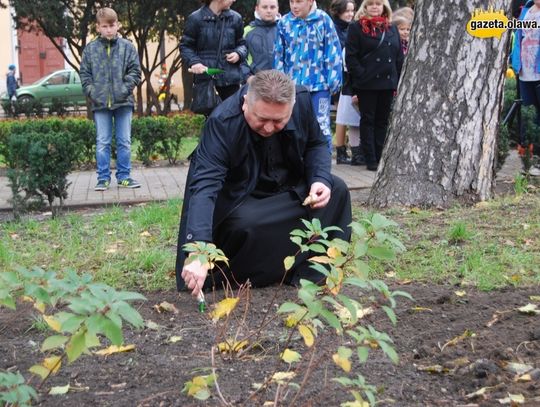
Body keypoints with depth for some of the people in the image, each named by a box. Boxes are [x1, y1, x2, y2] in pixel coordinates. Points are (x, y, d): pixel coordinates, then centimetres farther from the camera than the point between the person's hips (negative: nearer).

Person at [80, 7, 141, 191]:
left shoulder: (127, 47, 1)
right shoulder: (90, 49, 3)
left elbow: (135, 71, 1)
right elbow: (84, 74, 7)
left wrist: (125, 89, -10)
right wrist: (91, 92, -5)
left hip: (123, 102, 0)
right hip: (100, 103, 0)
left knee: (124, 141, 7)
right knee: (102, 142, 4)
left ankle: (124, 176, 16)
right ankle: (103, 178, 11)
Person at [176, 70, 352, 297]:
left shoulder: (303, 100, -18)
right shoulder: (222, 123, -32)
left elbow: (316, 144, 1)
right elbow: (204, 185, -41)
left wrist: (321, 179, -21)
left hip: (289, 191, 5)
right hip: (242, 203, -5)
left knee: (337, 190, -13)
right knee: (246, 223, -35)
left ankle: (308, 273, -7)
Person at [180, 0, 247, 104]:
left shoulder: (235, 18, 6)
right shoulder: (196, 18, -2)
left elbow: (242, 43, 16)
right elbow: (185, 46, 4)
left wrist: (238, 54, -7)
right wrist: (193, 62, -15)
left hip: (230, 78, 2)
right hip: (205, 77, -2)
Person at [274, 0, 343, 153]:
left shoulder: (323, 20, -5)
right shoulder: (284, 22, 2)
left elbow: (333, 52, -4)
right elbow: (279, 55, 7)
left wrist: (333, 82, -6)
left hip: (319, 84, -3)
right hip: (292, 86, 3)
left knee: (322, 128, -3)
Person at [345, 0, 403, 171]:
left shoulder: (392, 29, 13)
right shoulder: (356, 27, -1)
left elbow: (399, 57, 13)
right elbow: (351, 56, -7)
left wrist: (398, 81, 5)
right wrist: (360, 76, -14)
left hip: (388, 83, 5)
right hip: (367, 84, -4)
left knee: (383, 121, 9)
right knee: (368, 120, 2)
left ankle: (380, 156, 15)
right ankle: (371, 160, 4)